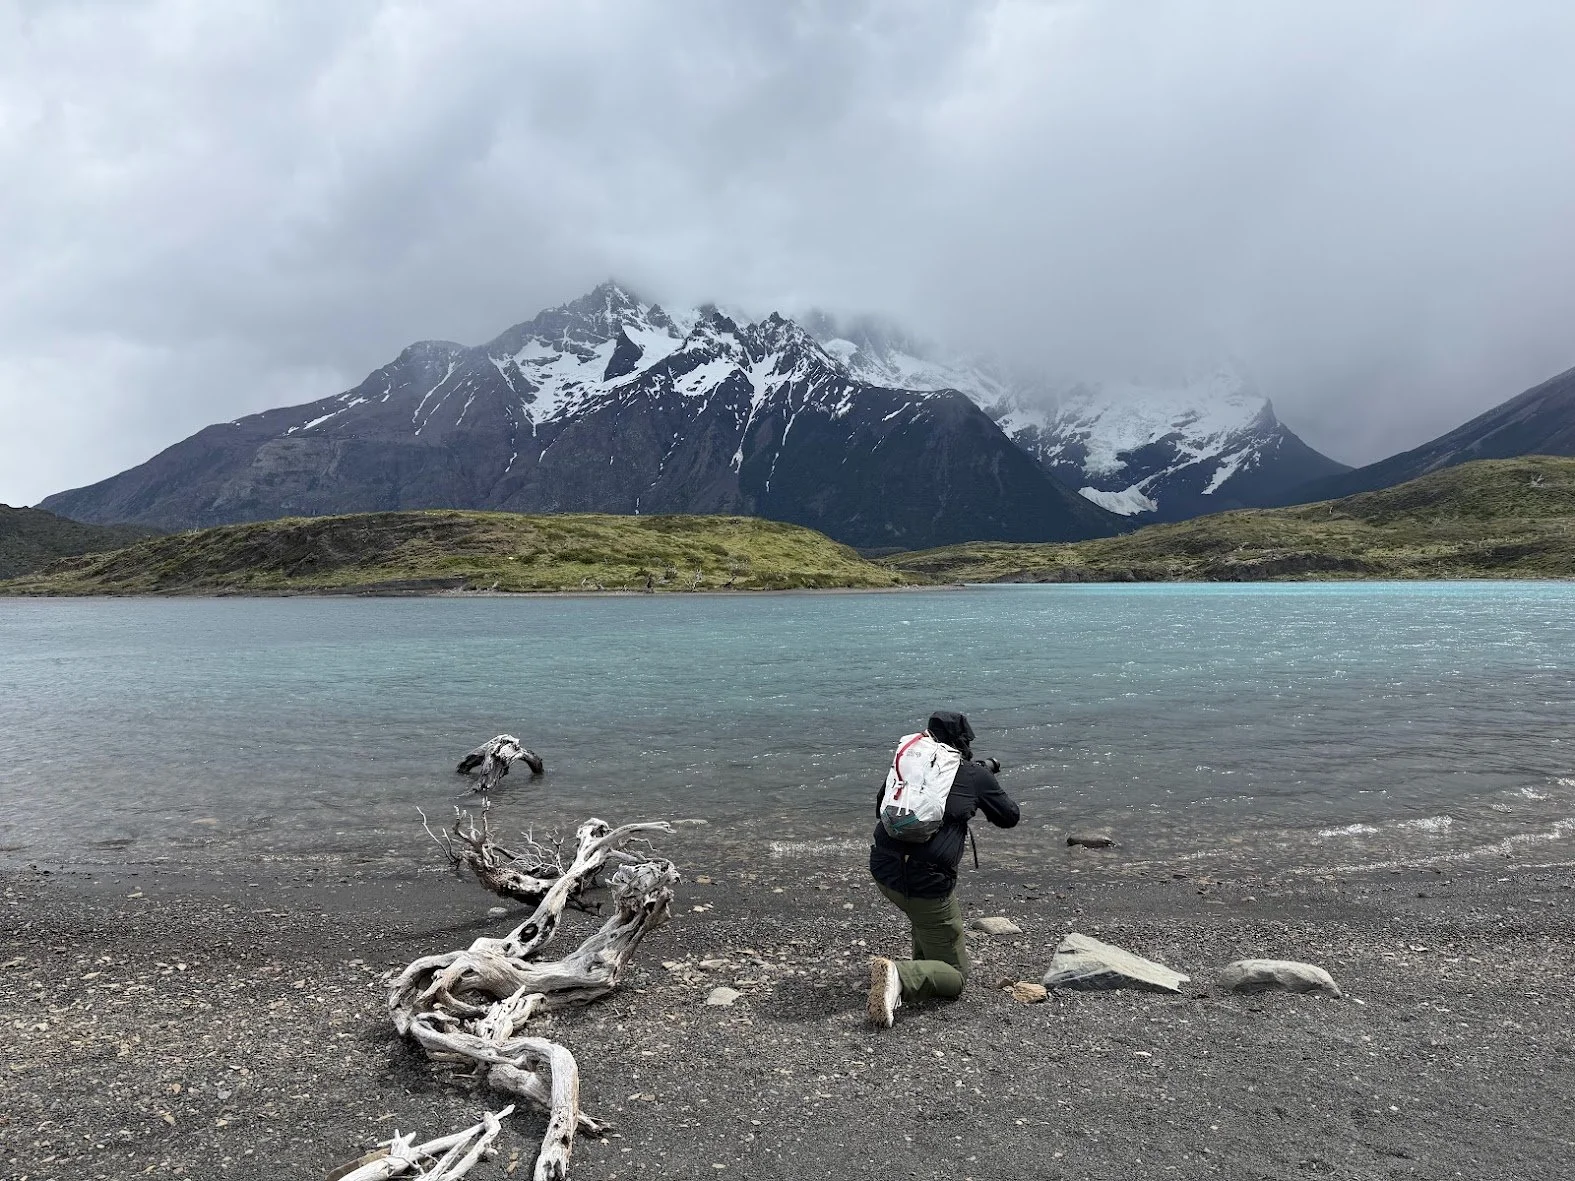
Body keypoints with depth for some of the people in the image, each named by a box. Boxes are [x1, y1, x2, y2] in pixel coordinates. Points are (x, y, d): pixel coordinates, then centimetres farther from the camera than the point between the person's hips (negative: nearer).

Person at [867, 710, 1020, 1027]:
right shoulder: (975, 775, 0)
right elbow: (1009, 817, 15)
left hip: (882, 870, 6)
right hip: (927, 883, -5)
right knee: (955, 977, 8)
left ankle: (924, 963, 30)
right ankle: (901, 974, -18)